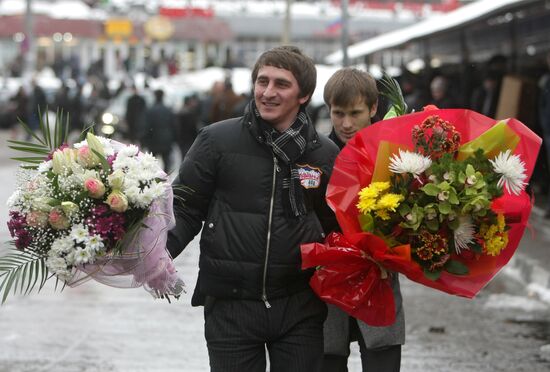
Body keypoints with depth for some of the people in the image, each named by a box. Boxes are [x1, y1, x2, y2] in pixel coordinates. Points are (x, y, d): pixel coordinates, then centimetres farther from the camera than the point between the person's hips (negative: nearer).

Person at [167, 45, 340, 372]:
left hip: (300, 308, 2)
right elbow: (185, 209, 1)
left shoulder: (325, 154, 5)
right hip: (230, 306, -1)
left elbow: (335, 226, 14)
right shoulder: (217, 140, -1)